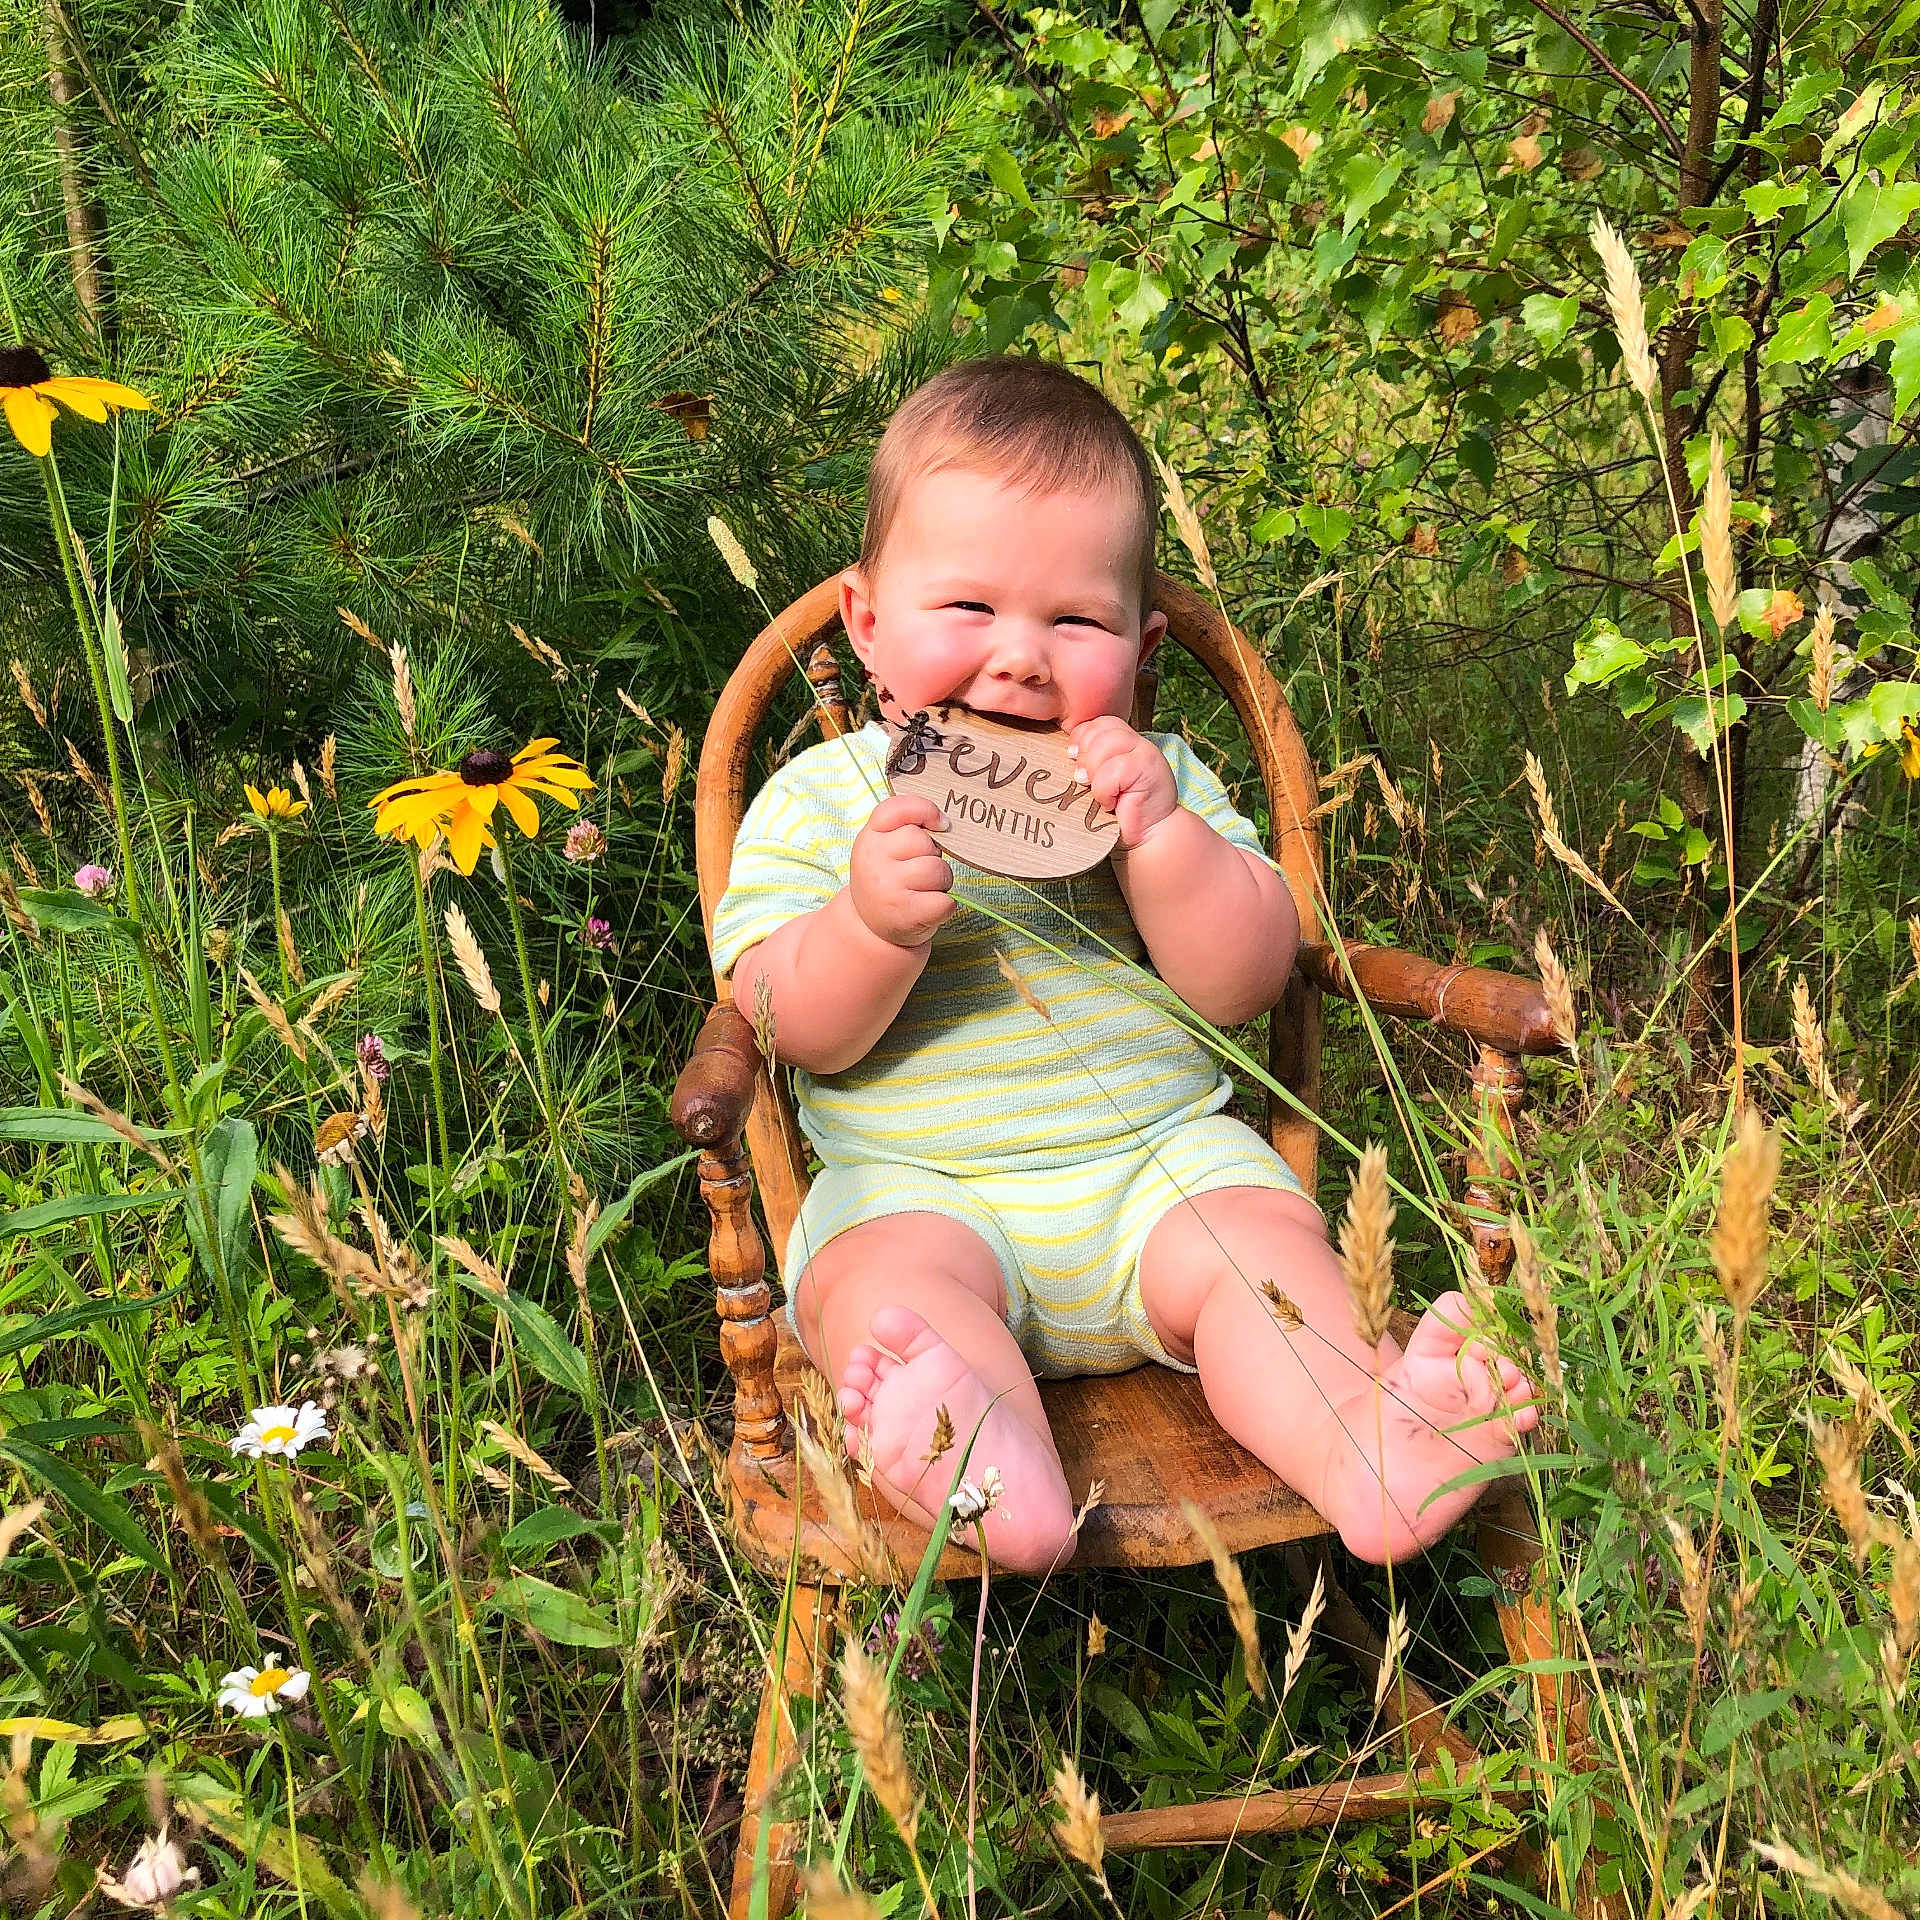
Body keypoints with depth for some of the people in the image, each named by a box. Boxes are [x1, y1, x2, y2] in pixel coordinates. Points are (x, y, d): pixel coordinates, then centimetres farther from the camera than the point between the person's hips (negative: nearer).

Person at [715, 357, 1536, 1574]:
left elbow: (1245, 987, -1)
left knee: (1262, 1233, -25)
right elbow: (801, 1033, -6)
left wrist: (1161, 836, -16)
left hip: (1158, 1158, 2)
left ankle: (1360, 1450, -42)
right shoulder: (819, 800, 4)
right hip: (919, 1185, -1)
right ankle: (992, 1474, -54)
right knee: (883, 1284, -31)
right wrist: (874, 923, -26)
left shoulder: (1160, 781, 9)